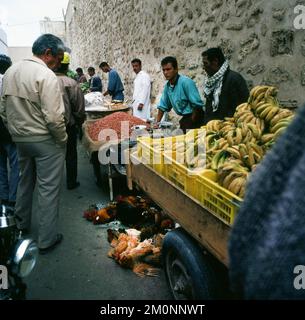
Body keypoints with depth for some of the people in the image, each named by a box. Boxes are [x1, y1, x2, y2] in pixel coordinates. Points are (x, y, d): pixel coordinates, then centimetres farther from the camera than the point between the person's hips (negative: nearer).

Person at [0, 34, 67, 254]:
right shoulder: (45, 75, -18)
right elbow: (54, 117, -23)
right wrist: (63, 139, -9)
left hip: (20, 139, 8)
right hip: (45, 141, -7)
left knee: (25, 181, 24)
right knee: (48, 189, 3)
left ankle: (22, 223, 42)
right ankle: (47, 240, 13)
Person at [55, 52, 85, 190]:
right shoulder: (71, 83, -15)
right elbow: (79, 108, -12)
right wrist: (79, 122, 6)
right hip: (68, 125, -3)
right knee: (71, 154, 13)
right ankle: (71, 182, 23)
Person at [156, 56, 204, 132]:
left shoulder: (186, 82, -18)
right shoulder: (167, 86, 4)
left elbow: (197, 104, -20)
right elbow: (163, 106, 13)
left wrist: (191, 122, -13)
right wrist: (157, 123, 8)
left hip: (194, 117, -7)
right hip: (184, 118, 7)